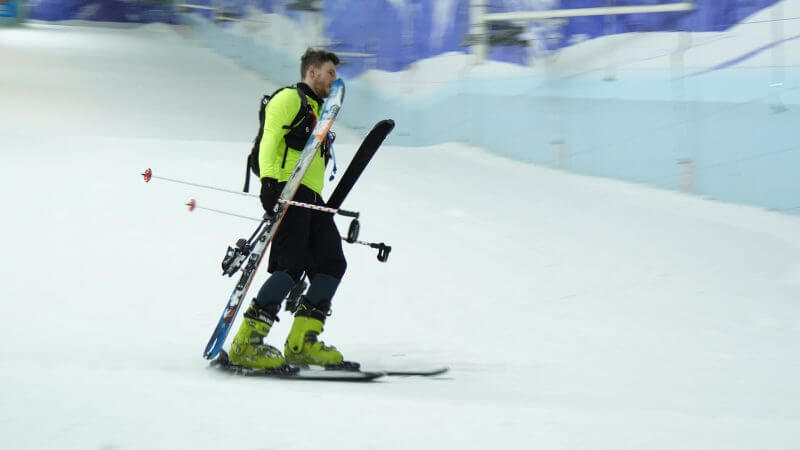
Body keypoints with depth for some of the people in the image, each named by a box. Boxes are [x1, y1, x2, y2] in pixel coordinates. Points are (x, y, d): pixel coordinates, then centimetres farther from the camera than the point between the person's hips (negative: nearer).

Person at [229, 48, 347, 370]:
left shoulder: (317, 111, 30)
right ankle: (246, 343, -21)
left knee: (332, 264, -2)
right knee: (292, 266, -20)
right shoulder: (290, 99, 2)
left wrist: (327, 206, 28)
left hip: (311, 198, 10)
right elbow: (269, 141, -12)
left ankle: (301, 343, 0)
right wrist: (269, 181, -25)